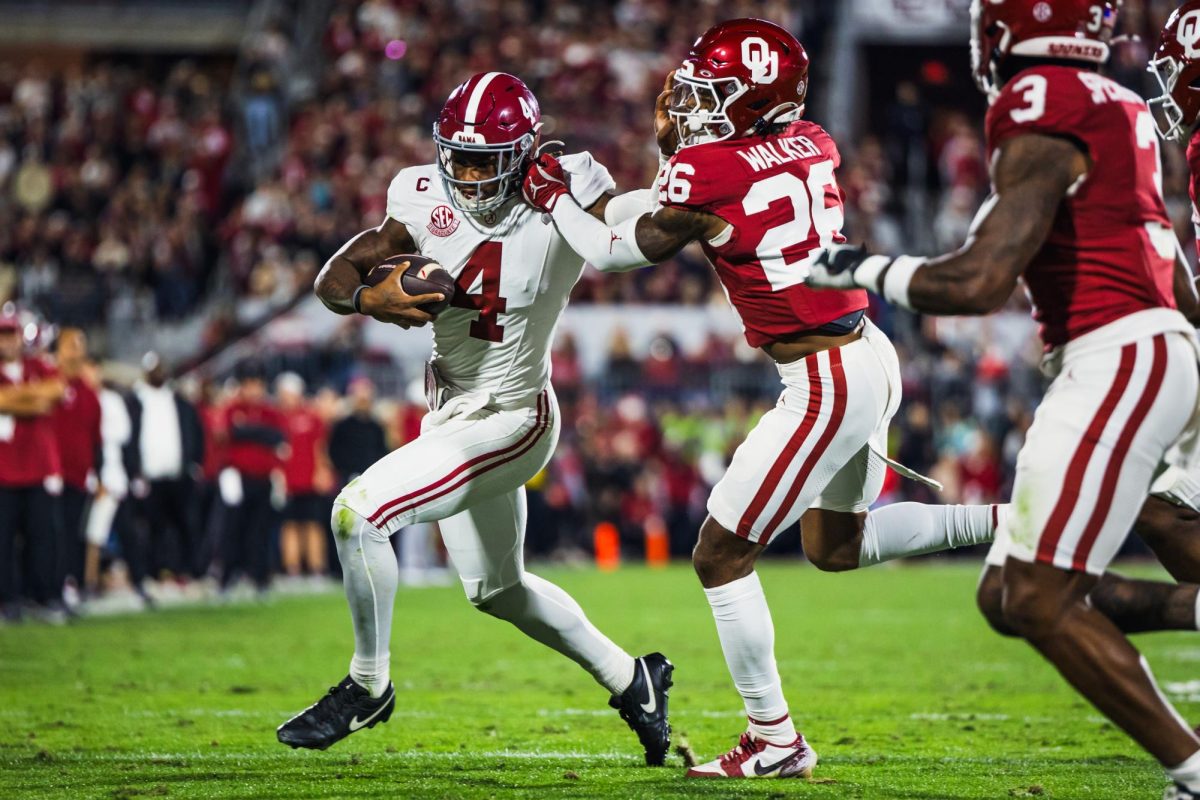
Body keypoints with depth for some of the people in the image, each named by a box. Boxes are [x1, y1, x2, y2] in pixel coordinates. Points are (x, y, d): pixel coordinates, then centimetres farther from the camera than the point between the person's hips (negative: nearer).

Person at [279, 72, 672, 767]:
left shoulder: (562, 200, -19)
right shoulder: (428, 199, -7)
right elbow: (335, 277, -4)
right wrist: (371, 299, -23)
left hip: (511, 418, -8)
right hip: (453, 411, 8)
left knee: (359, 512, -20)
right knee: (498, 590, 23)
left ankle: (369, 685, 1)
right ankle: (631, 679, 42)